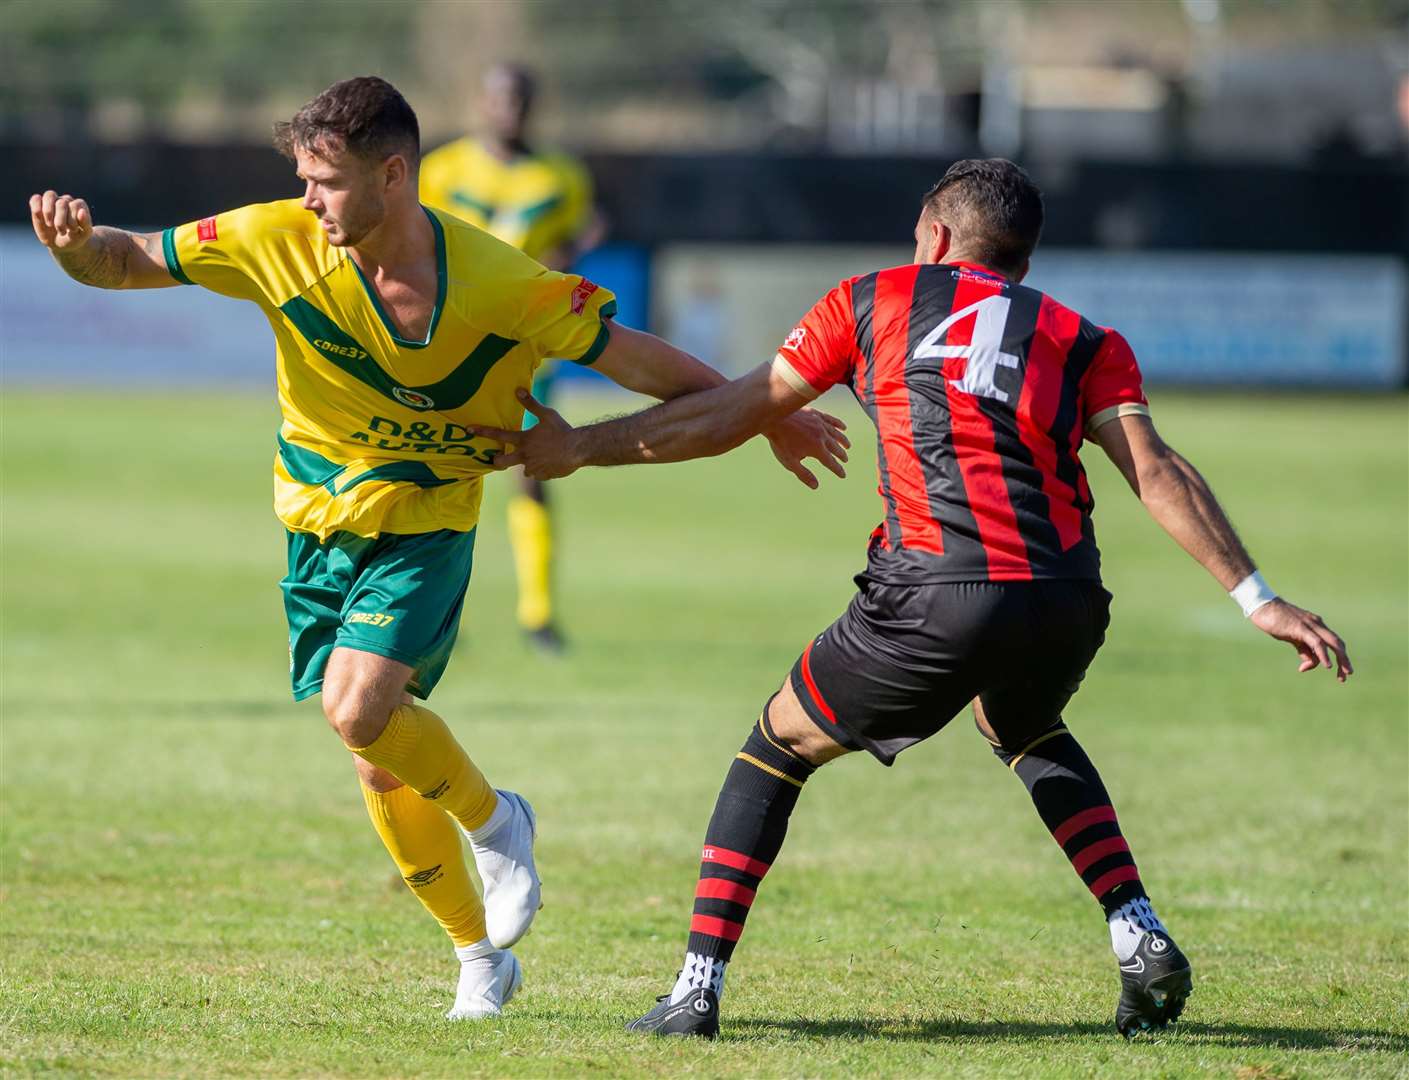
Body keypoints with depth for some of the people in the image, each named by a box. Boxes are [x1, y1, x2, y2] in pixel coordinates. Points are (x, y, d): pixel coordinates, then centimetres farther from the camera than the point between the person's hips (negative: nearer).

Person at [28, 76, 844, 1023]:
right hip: (322, 524, 4)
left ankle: (494, 821, 5)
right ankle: (481, 954, 25)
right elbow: (129, 262, -6)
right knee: (383, 767, 5)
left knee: (361, 709, -25)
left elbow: (632, 357, -9)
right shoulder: (279, 242, -14)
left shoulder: (498, 286, -19)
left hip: (427, 525, -4)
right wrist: (77, 242, -30)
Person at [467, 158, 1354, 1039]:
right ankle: (1141, 939, 19)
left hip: (936, 600, -3)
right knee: (1028, 733, 36)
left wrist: (580, 449, 30)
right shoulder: (1081, 341, 20)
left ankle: (698, 988, 10)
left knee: (778, 748, 19)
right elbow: (1156, 473, 5)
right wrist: (1259, 599, 3)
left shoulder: (875, 301, 18)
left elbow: (729, 415, 20)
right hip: (1066, 603, 3)